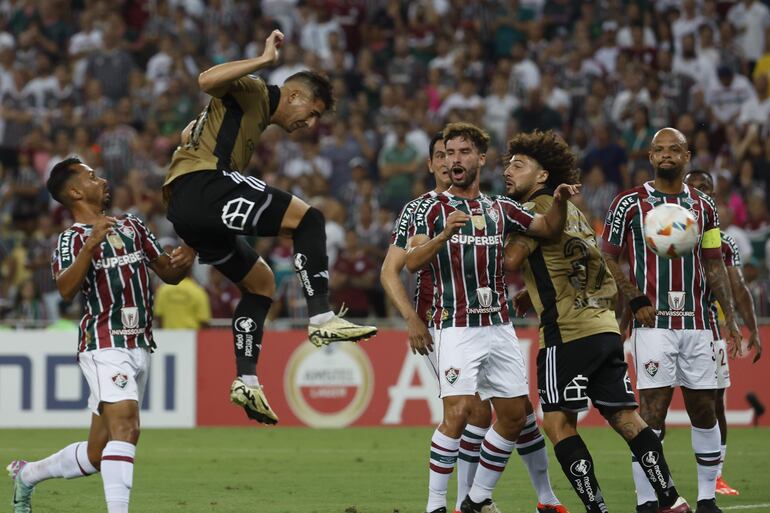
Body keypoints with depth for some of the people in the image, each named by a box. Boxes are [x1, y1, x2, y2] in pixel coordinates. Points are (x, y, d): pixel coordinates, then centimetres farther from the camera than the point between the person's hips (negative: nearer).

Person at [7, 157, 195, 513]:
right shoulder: (72, 239, -4)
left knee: (98, 454, 10)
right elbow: (66, 290, -22)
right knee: (125, 425, -26)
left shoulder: (131, 226, 16)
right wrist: (90, 245, -34)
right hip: (105, 346, -7)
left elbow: (168, 273, 21)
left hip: (139, 347, 7)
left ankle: (28, 474, 31)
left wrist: (182, 261, -3)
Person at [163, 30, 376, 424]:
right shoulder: (253, 93, 2)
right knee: (308, 218, -14)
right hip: (203, 185, -11)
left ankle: (246, 380, 11)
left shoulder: (257, 118, 29)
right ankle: (321, 319, -20)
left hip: (185, 210, 11)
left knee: (260, 281, 19)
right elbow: (207, 81, -18)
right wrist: (264, 61, -19)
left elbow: (189, 133, 36)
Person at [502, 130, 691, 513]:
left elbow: (509, 262, -15)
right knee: (624, 417, 8)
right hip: (605, 328, 9)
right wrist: (530, 296, 21)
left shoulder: (540, 206, -5)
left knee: (558, 423, -5)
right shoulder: (571, 209, 22)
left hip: (567, 334, -9)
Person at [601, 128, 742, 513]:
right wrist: (636, 301, -9)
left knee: (705, 411, 5)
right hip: (654, 323, -4)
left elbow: (714, 266, 14)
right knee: (652, 412, -9)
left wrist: (729, 319, 7)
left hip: (697, 323, 4)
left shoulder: (703, 206, 11)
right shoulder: (630, 204, 0)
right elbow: (608, 257, 2)